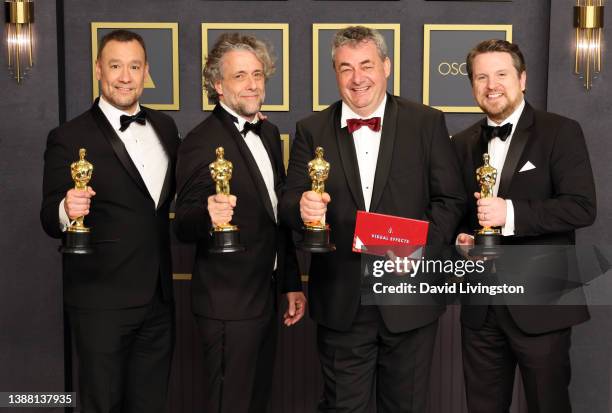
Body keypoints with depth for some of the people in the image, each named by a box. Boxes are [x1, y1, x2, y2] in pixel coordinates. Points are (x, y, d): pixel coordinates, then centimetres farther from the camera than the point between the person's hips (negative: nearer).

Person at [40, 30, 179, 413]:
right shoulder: (69, 138, -10)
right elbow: (50, 219, -9)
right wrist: (67, 210, -32)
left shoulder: (165, 126, 7)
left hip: (159, 298, 5)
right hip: (102, 304, -5)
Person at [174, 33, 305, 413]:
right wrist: (209, 217, -39)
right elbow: (184, 227, -16)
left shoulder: (270, 134, 9)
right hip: (228, 305, -8)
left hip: (266, 297, 8)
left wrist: (292, 283, 14)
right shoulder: (202, 142, -16)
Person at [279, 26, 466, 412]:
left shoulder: (428, 123, 0)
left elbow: (450, 200, -1)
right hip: (341, 304, 1)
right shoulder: (312, 130, 3)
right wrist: (303, 207, -24)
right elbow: (290, 203, 0)